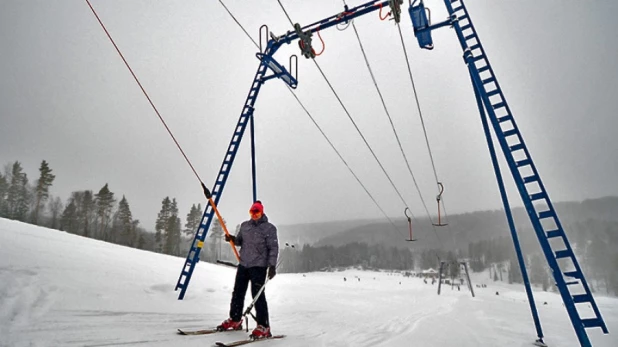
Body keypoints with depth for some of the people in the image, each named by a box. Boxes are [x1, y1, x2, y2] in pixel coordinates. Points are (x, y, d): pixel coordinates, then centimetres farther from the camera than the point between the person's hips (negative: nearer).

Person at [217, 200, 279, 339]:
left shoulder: (269, 228, -6)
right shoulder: (244, 225, 11)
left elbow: (273, 248, -8)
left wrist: (272, 265, -16)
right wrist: (233, 239, -1)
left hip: (258, 266, -6)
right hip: (243, 264, 6)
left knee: (258, 295, -8)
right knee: (237, 292, 14)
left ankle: (263, 327, 0)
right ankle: (235, 320, 32)